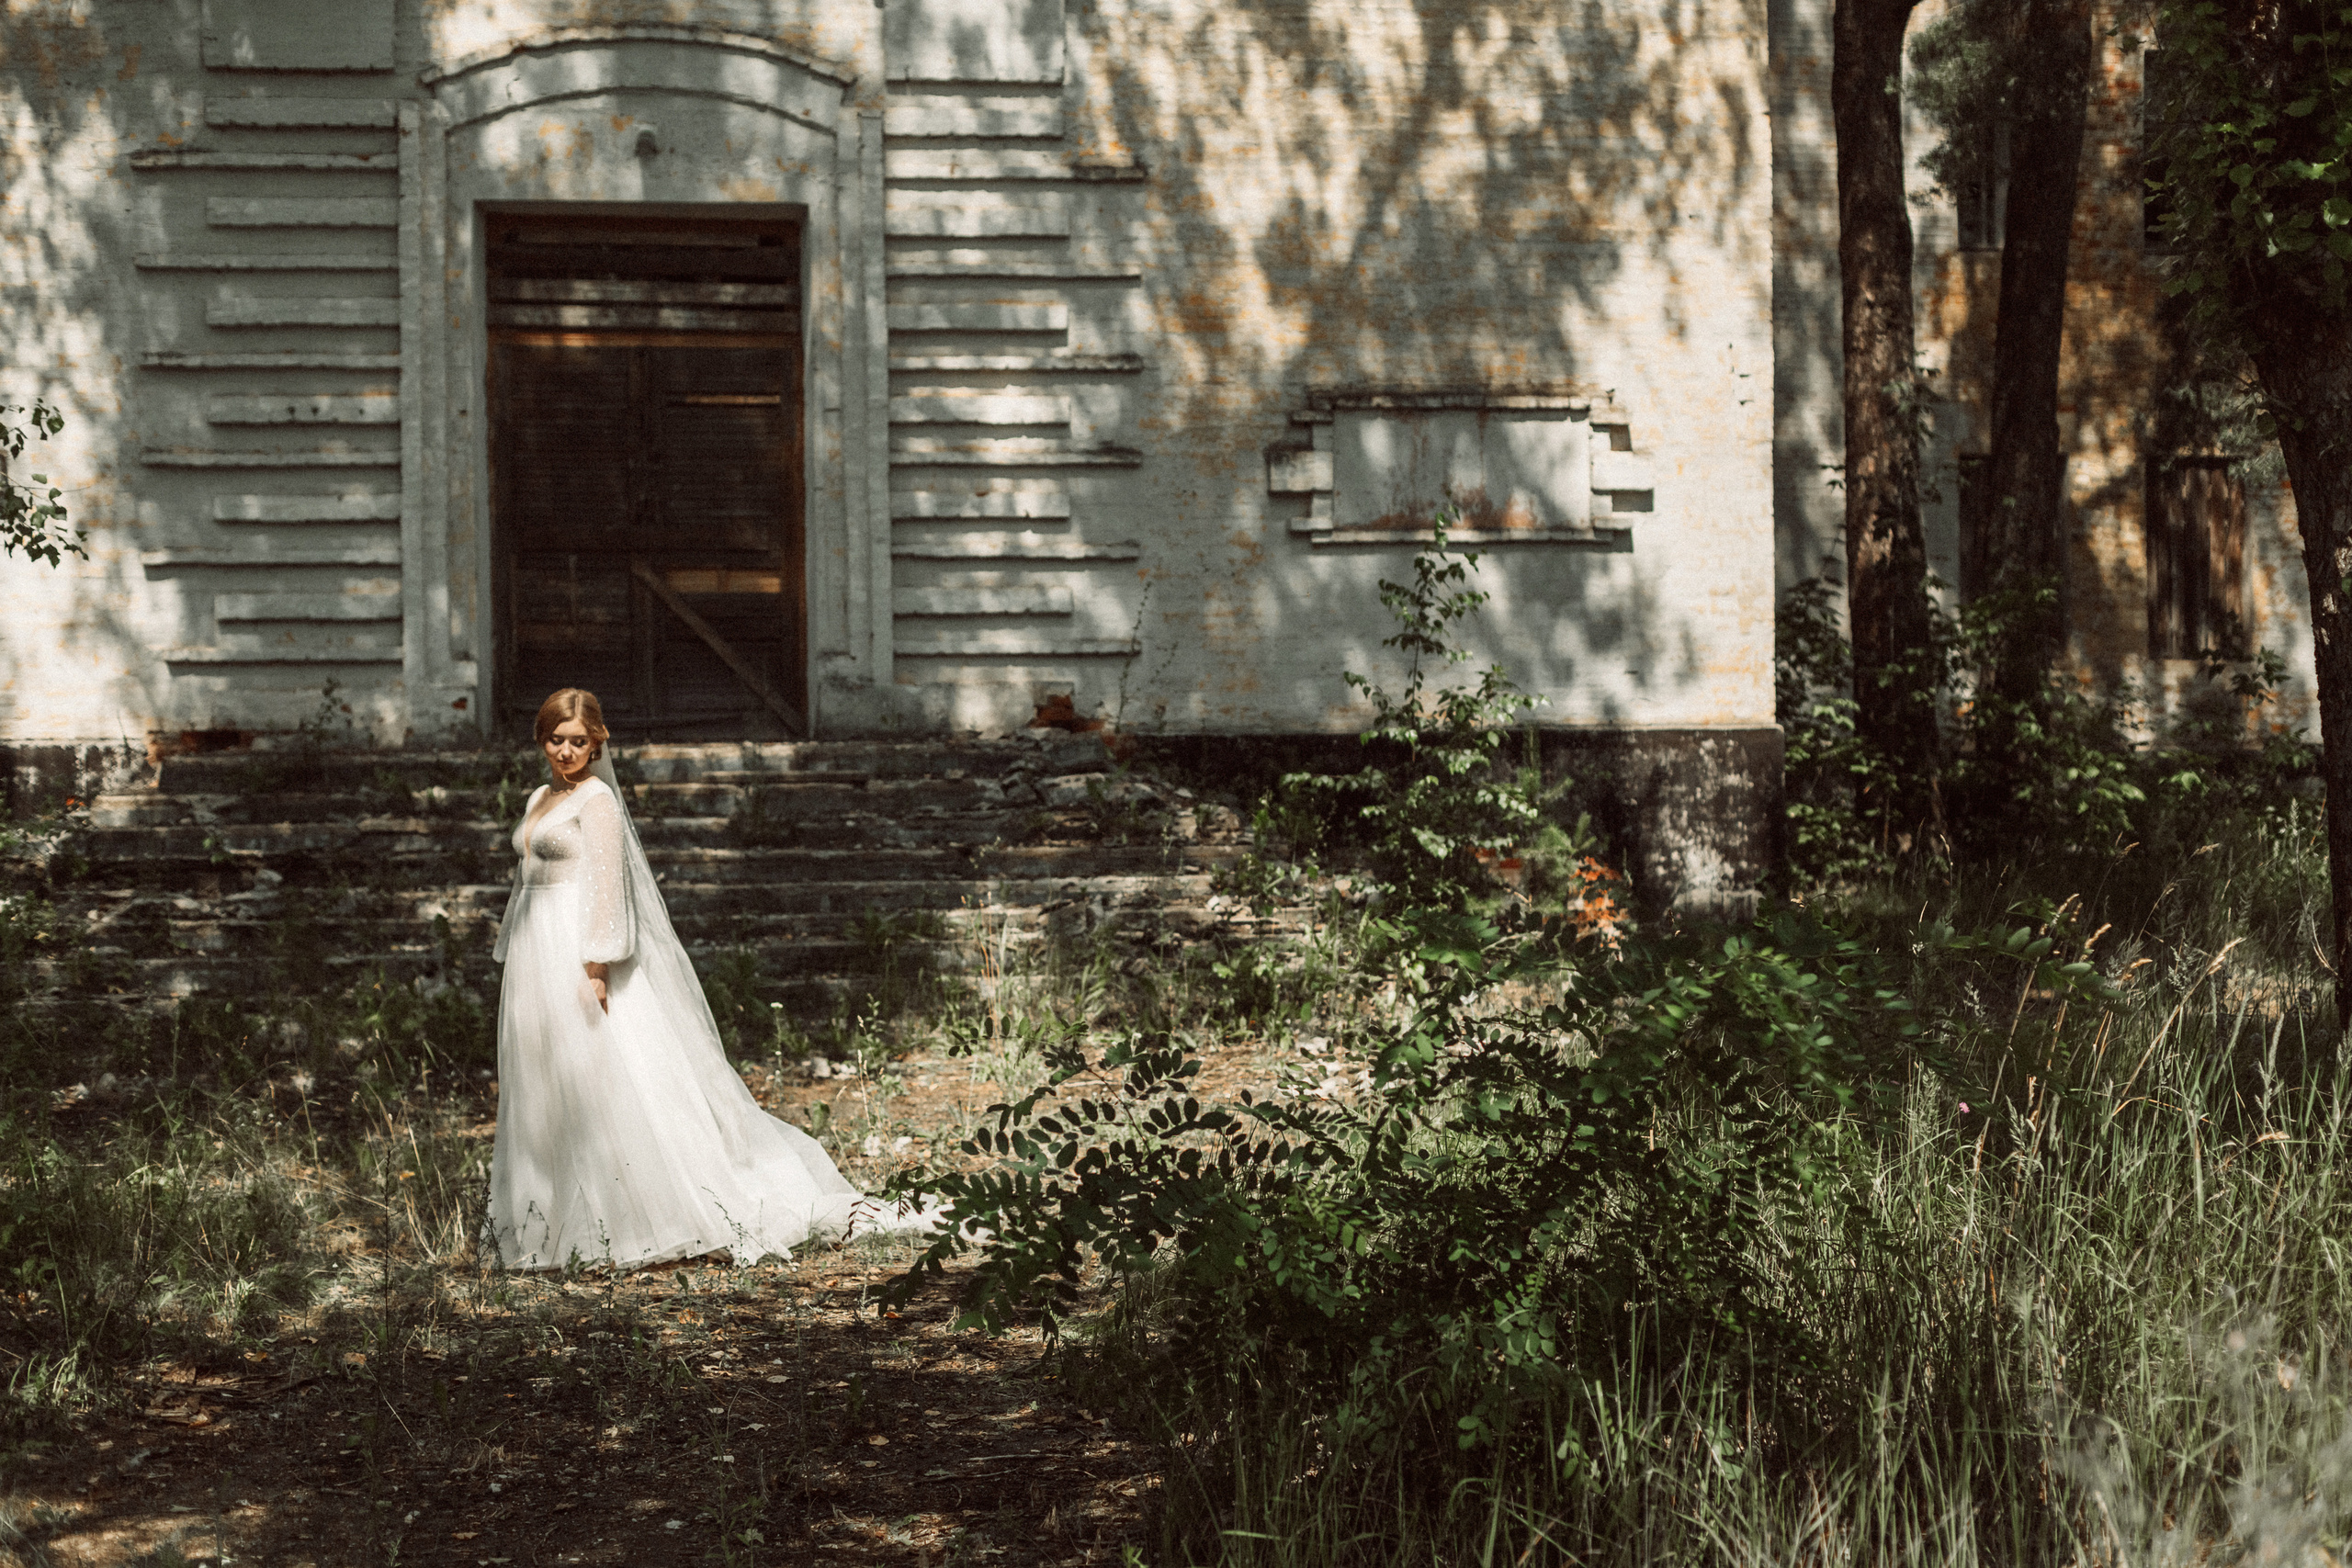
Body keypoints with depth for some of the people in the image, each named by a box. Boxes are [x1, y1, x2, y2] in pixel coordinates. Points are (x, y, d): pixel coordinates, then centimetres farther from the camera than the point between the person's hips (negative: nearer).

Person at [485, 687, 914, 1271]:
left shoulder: (596, 798, -8)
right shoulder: (540, 799, 17)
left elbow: (604, 883, -15)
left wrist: (595, 967, -22)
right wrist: (514, 962, 21)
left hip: (579, 951, -9)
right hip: (535, 958, 9)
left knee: (600, 1083, -9)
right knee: (548, 1093, 9)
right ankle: (564, 1227, 14)